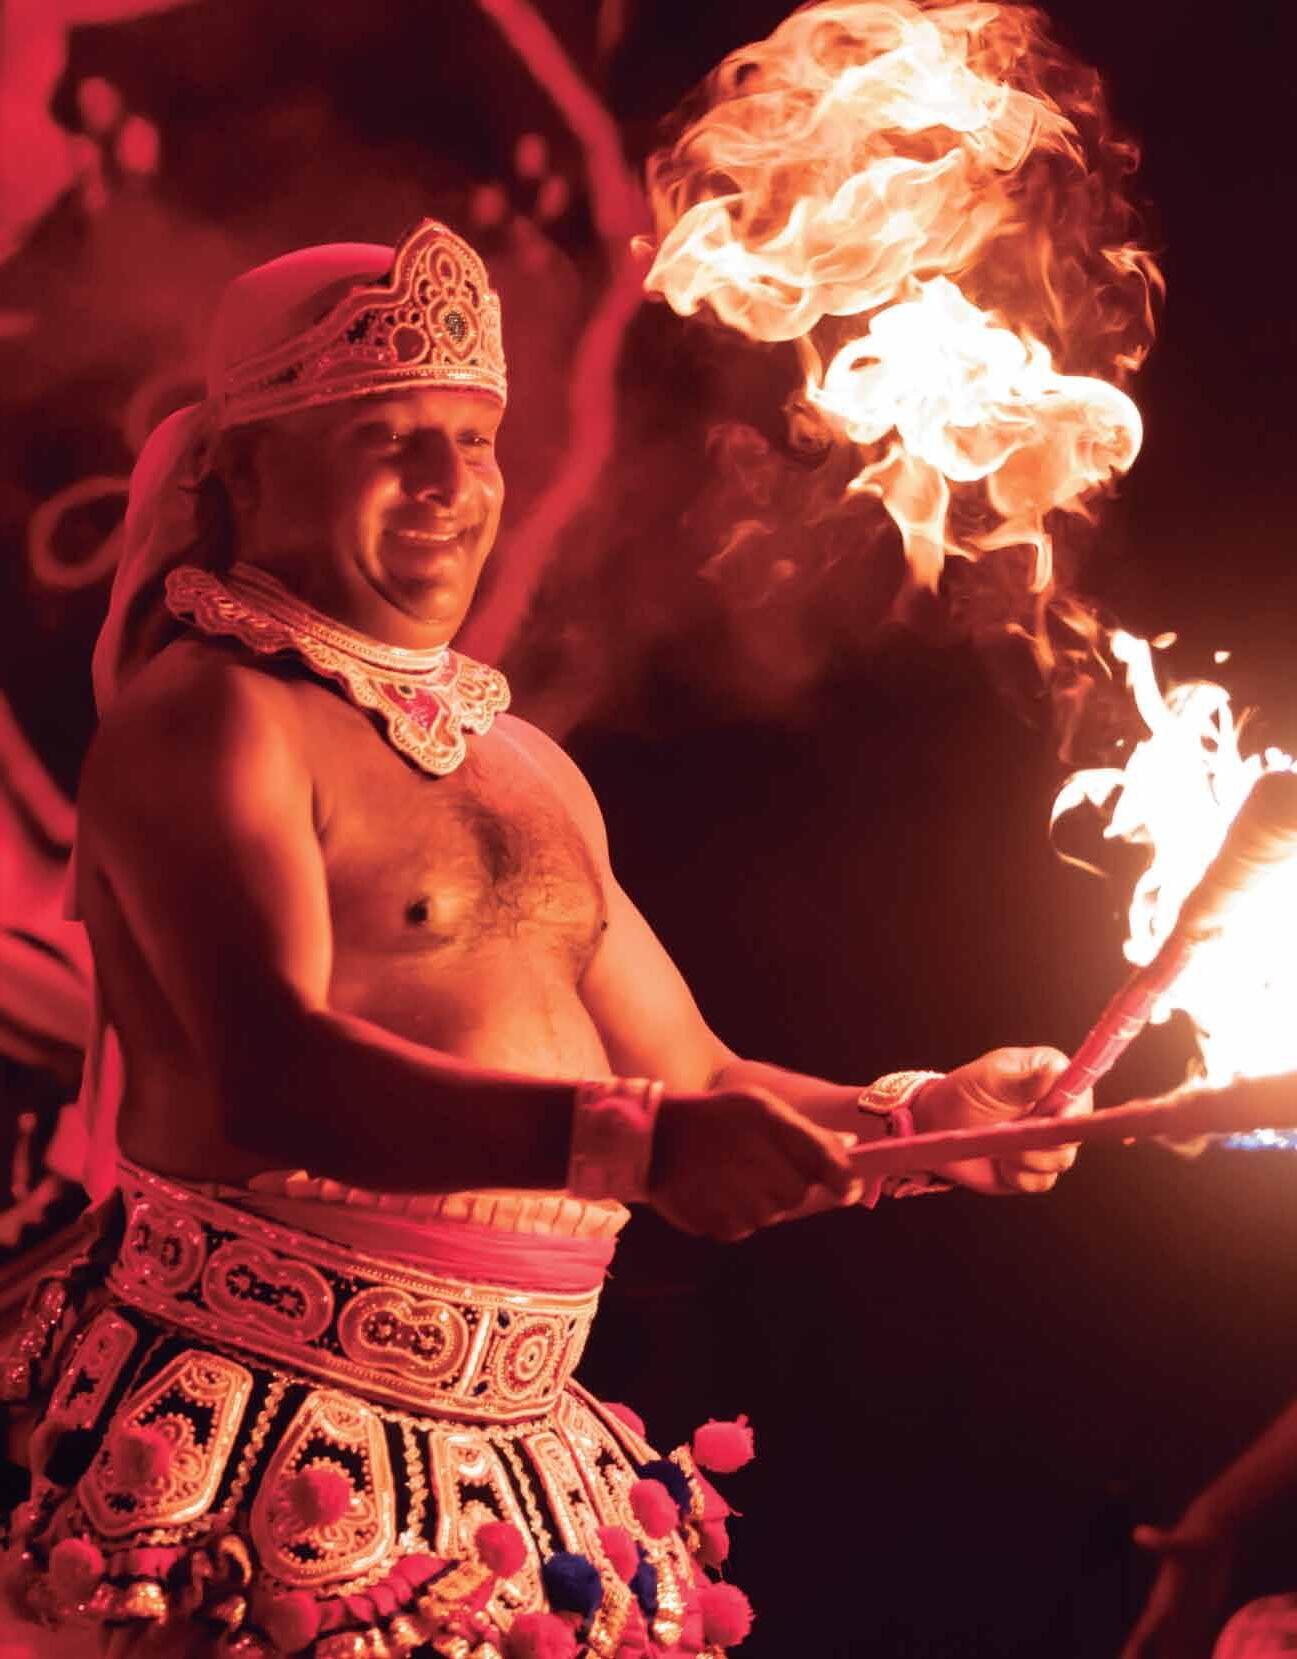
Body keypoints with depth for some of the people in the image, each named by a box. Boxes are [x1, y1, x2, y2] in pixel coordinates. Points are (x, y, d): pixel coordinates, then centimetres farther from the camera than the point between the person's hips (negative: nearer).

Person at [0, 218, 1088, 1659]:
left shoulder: (527, 769, 17)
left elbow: (695, 1086, 20)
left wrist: (917, 1120, 3)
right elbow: (277, 1073, -23)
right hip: (272, 1432, -7)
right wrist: (641, 1143, -34)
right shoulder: (208, 715, -8)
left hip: (526, 1458, 7)